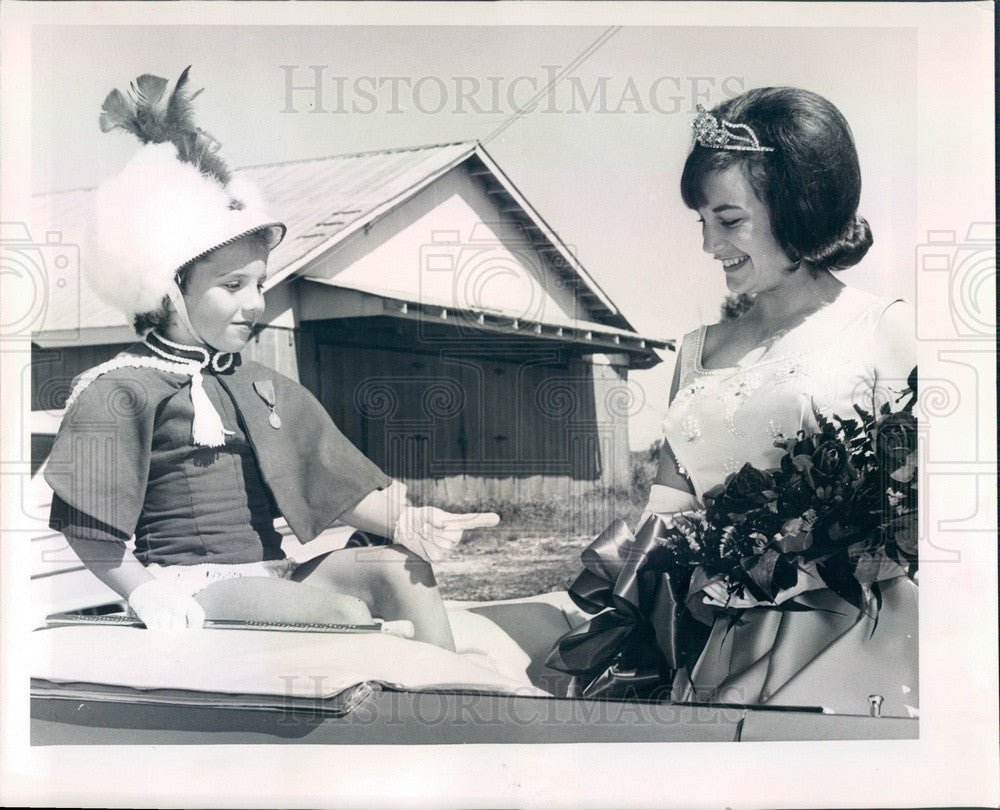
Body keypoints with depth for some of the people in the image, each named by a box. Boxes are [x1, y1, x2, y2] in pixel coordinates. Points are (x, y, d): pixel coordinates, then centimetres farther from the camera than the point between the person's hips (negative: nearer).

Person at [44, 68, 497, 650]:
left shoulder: (263, 386, 19)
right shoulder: (124, 388, -1)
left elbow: (335, 482, 13)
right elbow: (83, 522, -6)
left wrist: (405, 521, -6)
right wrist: (141, 588, -23)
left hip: (269, 574, 7)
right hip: (194, 587, -7)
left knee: (403, 568, -17)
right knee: (346, 613, -29)